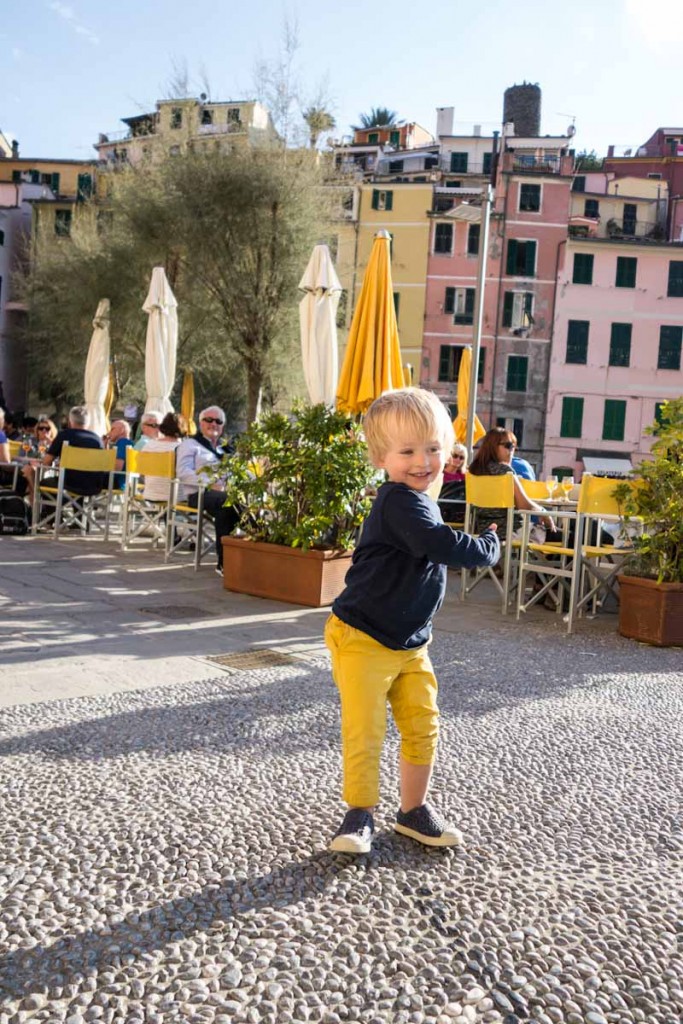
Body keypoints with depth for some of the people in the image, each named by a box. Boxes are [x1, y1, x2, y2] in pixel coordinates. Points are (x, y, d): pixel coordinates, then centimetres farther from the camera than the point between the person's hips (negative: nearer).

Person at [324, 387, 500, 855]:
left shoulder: (420, 501, 9)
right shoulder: (400, 502, -22)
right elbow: (442, 545, -34)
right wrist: (489, 547, -16)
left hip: (411, 642, 9)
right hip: (364, 640, -9)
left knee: (423, 727, 12)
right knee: (365, 732, -3)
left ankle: (414, 809, 29)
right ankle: (360, 814, 17)